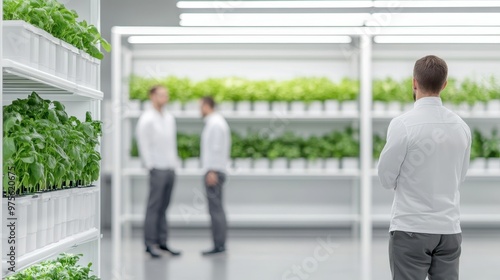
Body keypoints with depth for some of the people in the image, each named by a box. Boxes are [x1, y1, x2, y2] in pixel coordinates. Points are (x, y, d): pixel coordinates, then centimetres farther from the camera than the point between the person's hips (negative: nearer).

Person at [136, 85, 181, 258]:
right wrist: (150, 167, -12)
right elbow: (143, 144, -10)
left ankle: (162, 242, 12)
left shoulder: (169, 118, 15)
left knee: (163, 207, 8)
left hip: (170, 169, 6)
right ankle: (150, 244, -1)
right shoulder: (147, 119, -7)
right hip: (158, 170, -6)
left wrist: (174, 164, 13)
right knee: (154, 207, -5)